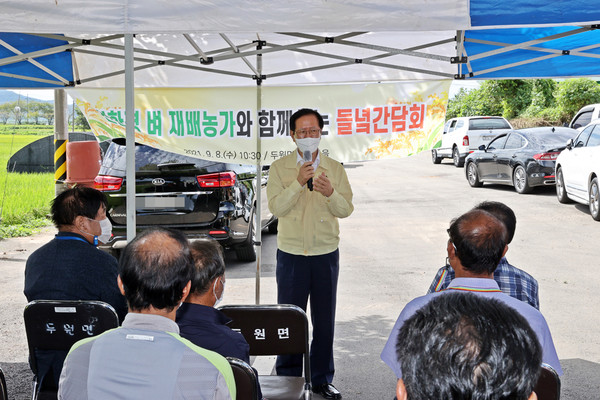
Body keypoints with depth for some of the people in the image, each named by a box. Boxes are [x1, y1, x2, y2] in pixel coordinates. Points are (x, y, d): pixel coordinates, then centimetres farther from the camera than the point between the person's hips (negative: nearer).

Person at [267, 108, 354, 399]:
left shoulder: (335, 168, 5)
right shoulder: (280, 168, 1)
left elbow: (346, 209, -1)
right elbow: (276, 207, -11)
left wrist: (330, 193, -20)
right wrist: (298, 182, -22)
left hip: (326, 254, 2)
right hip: (291, 253, -1)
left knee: (325, 321, 8)